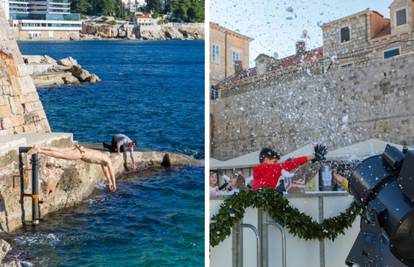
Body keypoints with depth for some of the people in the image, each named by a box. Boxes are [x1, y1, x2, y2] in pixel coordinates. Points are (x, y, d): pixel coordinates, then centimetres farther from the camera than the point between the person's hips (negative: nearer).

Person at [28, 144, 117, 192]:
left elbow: (105, 169, 40)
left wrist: (109, 182, 44)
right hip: (80, 153, -8)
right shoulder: (108, 160, 5)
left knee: (57, 150, 1)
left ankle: (38, 147, -4)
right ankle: (39, 151, -24)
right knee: (59, 155, -15)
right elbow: (112, 173, 5)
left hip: (78, 149, 8)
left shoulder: (103, 159, 28)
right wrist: (114, 184, 16)